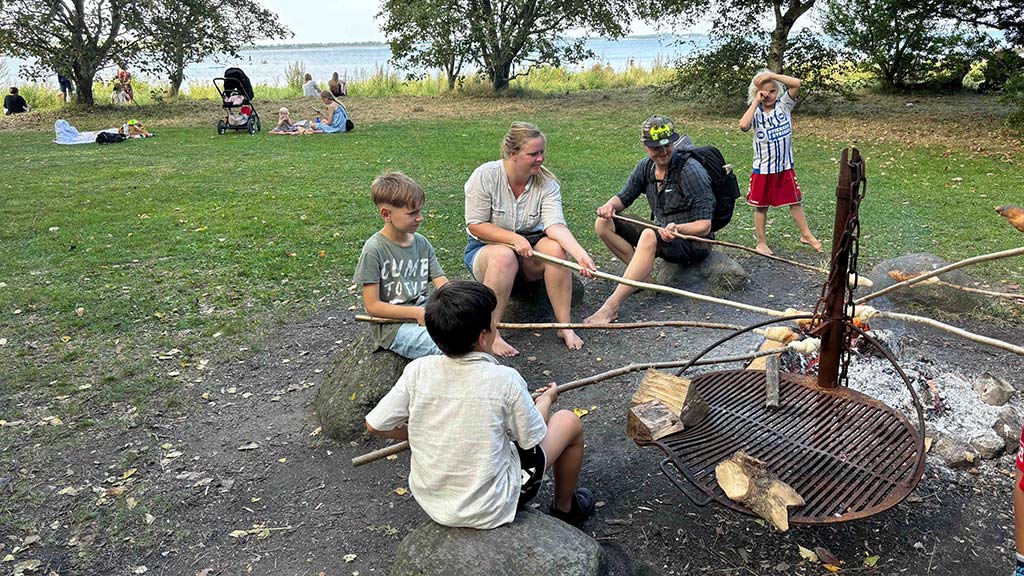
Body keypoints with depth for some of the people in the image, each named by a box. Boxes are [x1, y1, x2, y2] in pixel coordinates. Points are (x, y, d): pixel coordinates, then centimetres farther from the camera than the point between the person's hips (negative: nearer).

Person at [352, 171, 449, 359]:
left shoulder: (422, 243, 8)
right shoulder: (374, 250, -10)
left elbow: (443, 285, 4)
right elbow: (372, 306, -10)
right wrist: (417, 313, -17)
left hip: (425, 313, 6)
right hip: (392, 326, -6)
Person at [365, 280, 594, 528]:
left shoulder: (418, 370, -14)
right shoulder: (505, 380, -23)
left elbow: (375, 425, -7)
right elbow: (532, 438, -9)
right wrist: (546, 399, 11)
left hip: (430, 503, 4)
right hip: (490, 512, -4)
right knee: (569, 422, 11)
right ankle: (565, 508, 32)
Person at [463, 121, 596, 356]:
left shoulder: (547, 183, -9)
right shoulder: (485, 176, -16)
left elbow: (555, 224, -24)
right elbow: (476, 225, -15)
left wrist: (580, 254, -41)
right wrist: (514, 239, -27)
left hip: (529, 249, 3)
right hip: (486, 247, -2)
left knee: (556, 249, -30)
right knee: (504, 256, -38)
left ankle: (565, 326, -21)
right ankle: (491, 334, -31)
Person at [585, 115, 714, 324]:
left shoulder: (691, 171, -19)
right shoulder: (646, 167, 1)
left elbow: (705, 226, -21)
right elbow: (624, 197, 13)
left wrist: (678, 229, -41)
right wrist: (610, 205, -11)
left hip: (694, 243, -8)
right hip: (661, 233, 8)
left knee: (650, 235, -40)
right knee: (603, 224, -3)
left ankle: (611, 307, -42)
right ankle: (643, 274, -9)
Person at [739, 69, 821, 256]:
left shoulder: (784, 105, -3)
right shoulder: (755, 112, -8)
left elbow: (797, 83, -16)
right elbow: (743, 125, -29)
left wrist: (771, 75, -20)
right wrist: (756, 102, -21)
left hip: (785, 167, 2)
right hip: (762, 169, -2)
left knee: (794, 202, 13)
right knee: (761, 206, 10)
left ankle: (806, 235, 28)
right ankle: (761, 241, 22)